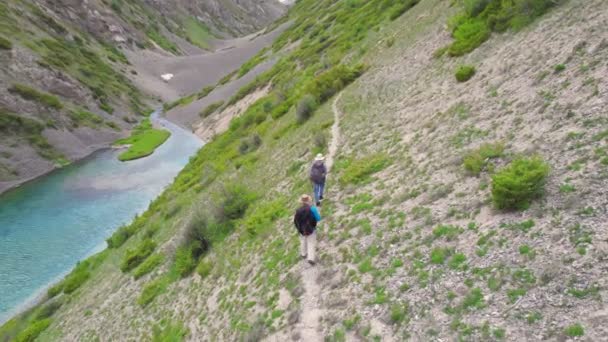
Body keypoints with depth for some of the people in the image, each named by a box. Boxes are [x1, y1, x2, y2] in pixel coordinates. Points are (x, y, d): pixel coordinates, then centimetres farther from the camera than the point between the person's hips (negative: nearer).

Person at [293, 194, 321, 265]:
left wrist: (299, 228, 5)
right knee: (311, 244, 9)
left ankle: (303, 254, 43)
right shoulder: (312, 210, -22)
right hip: (311, 230, -2)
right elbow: (318, 219, -18)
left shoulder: (298, 210, -16)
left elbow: (295, 221, -9)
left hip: (302, 230, 2)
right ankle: (311, 258, 3)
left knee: (303, 242, 25)